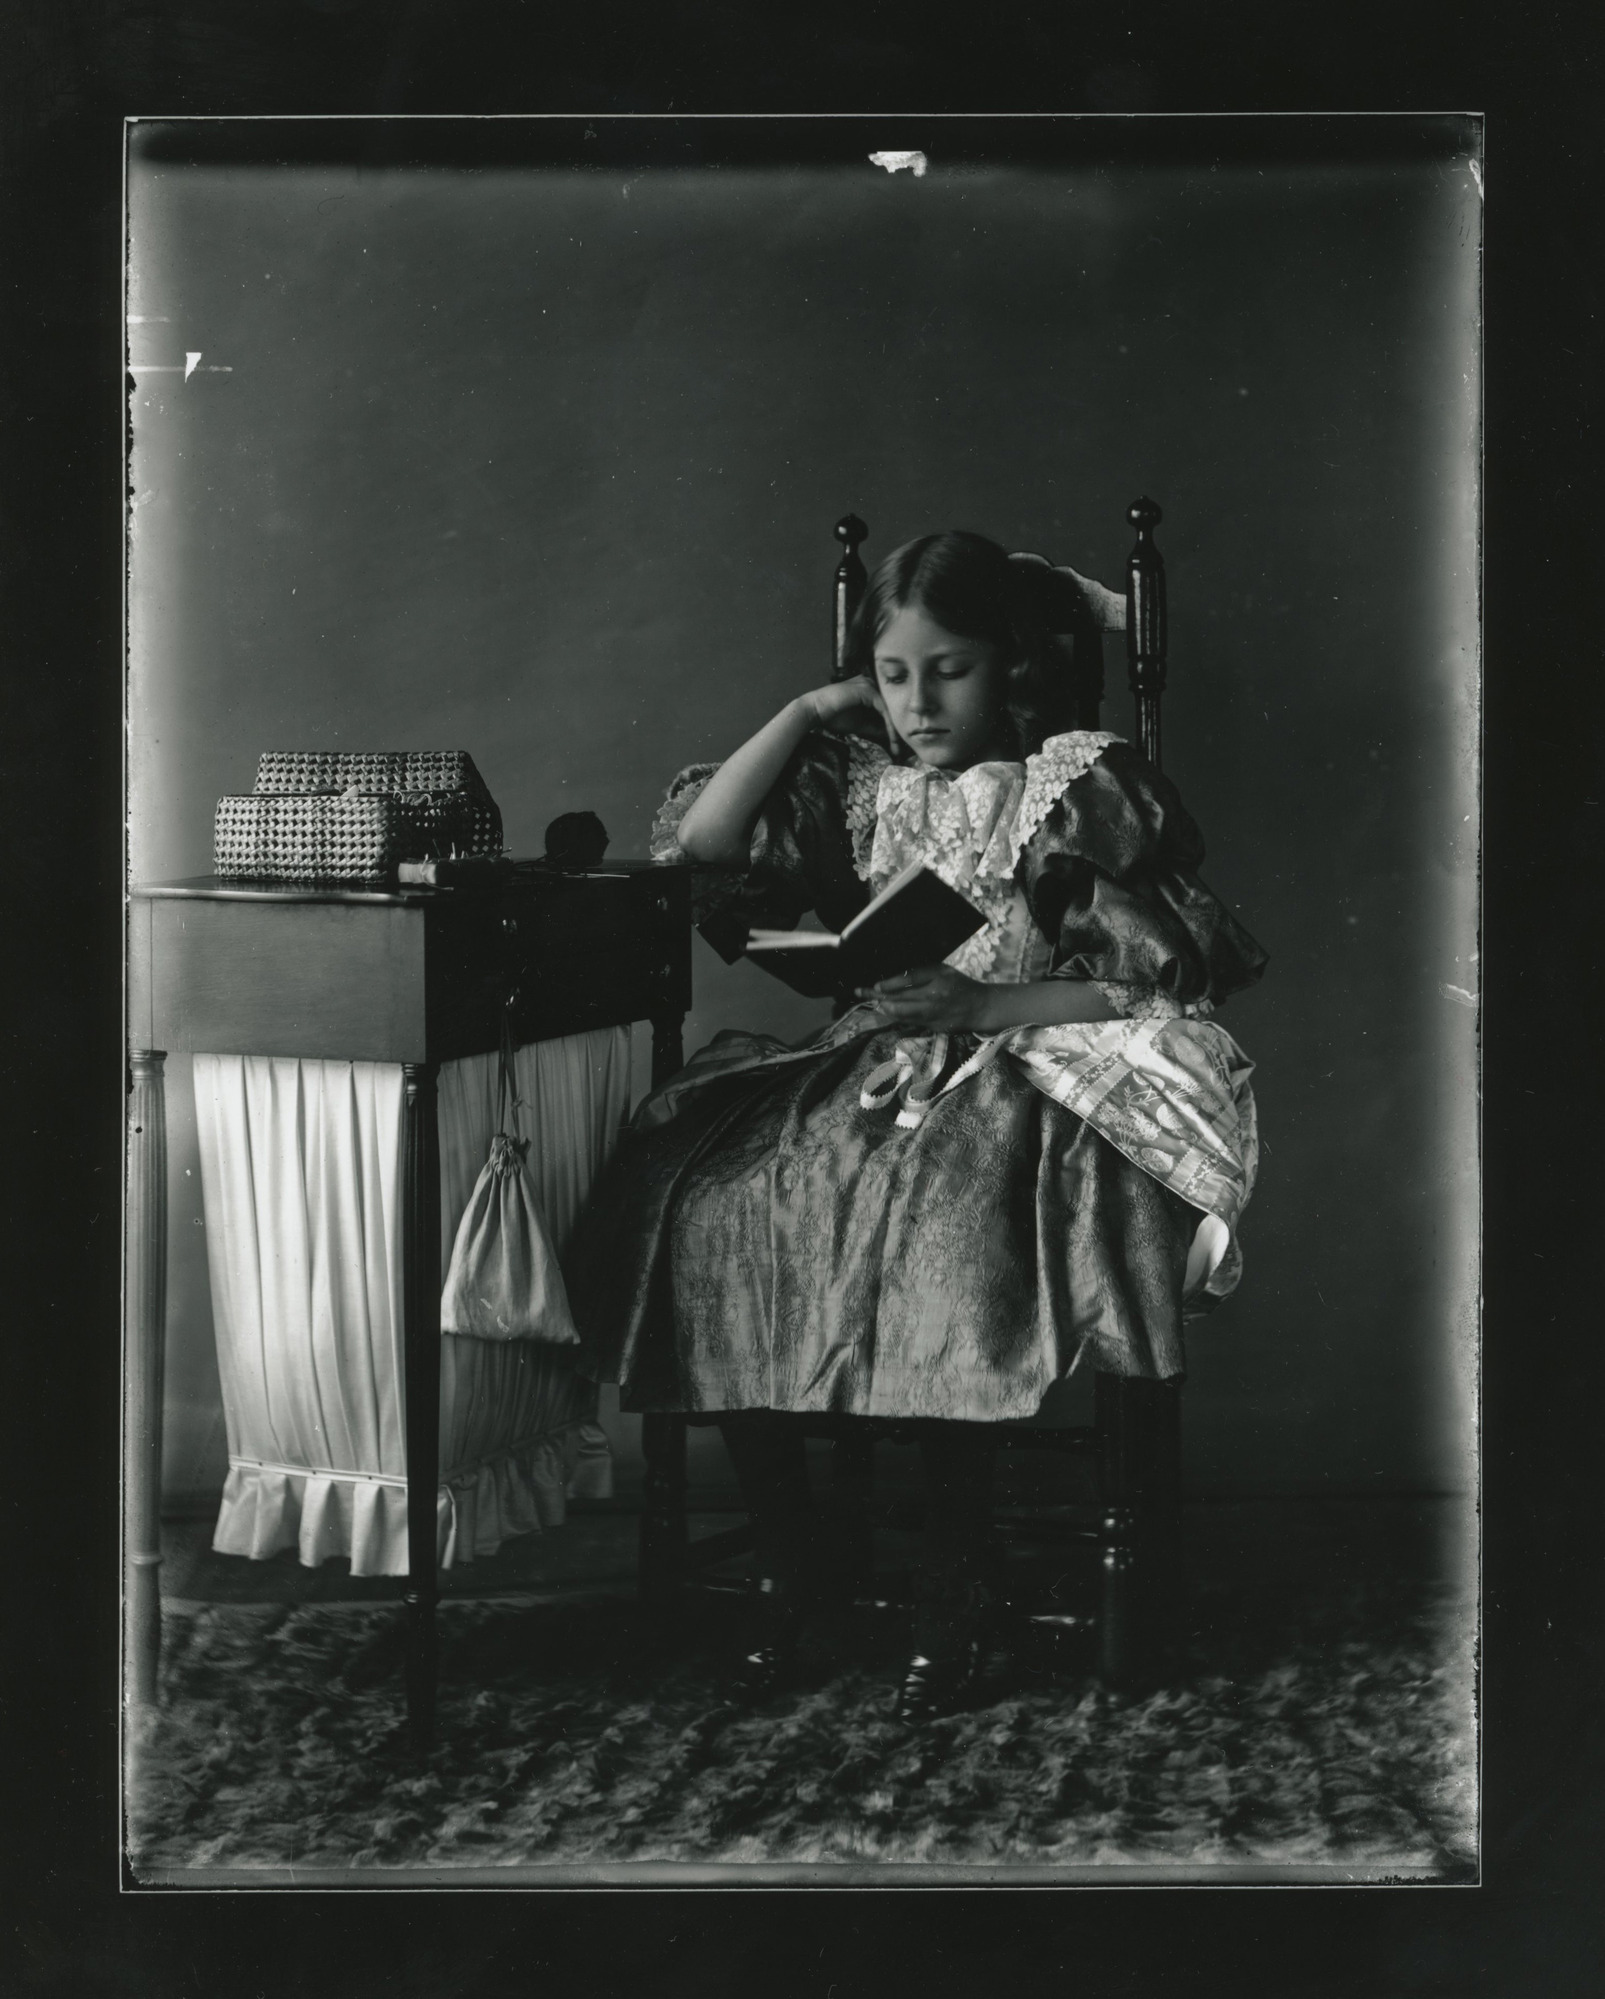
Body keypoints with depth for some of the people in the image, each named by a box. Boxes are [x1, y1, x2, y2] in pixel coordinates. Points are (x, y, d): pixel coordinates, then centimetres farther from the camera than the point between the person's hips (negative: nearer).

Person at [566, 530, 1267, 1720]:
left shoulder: (1082, 781, 4)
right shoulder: (864, 786, 19)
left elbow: (1149, 981, -3)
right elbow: (699, 848, 9)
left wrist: (977, 1003, -15)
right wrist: (812, 711, 11)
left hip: (1028, 1068, -5)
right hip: (869, 1069, 5)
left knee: (944, 1221, -38)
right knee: (697, 1198, -23)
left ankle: (956, 1581, -19)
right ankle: (787, 1549, -8)